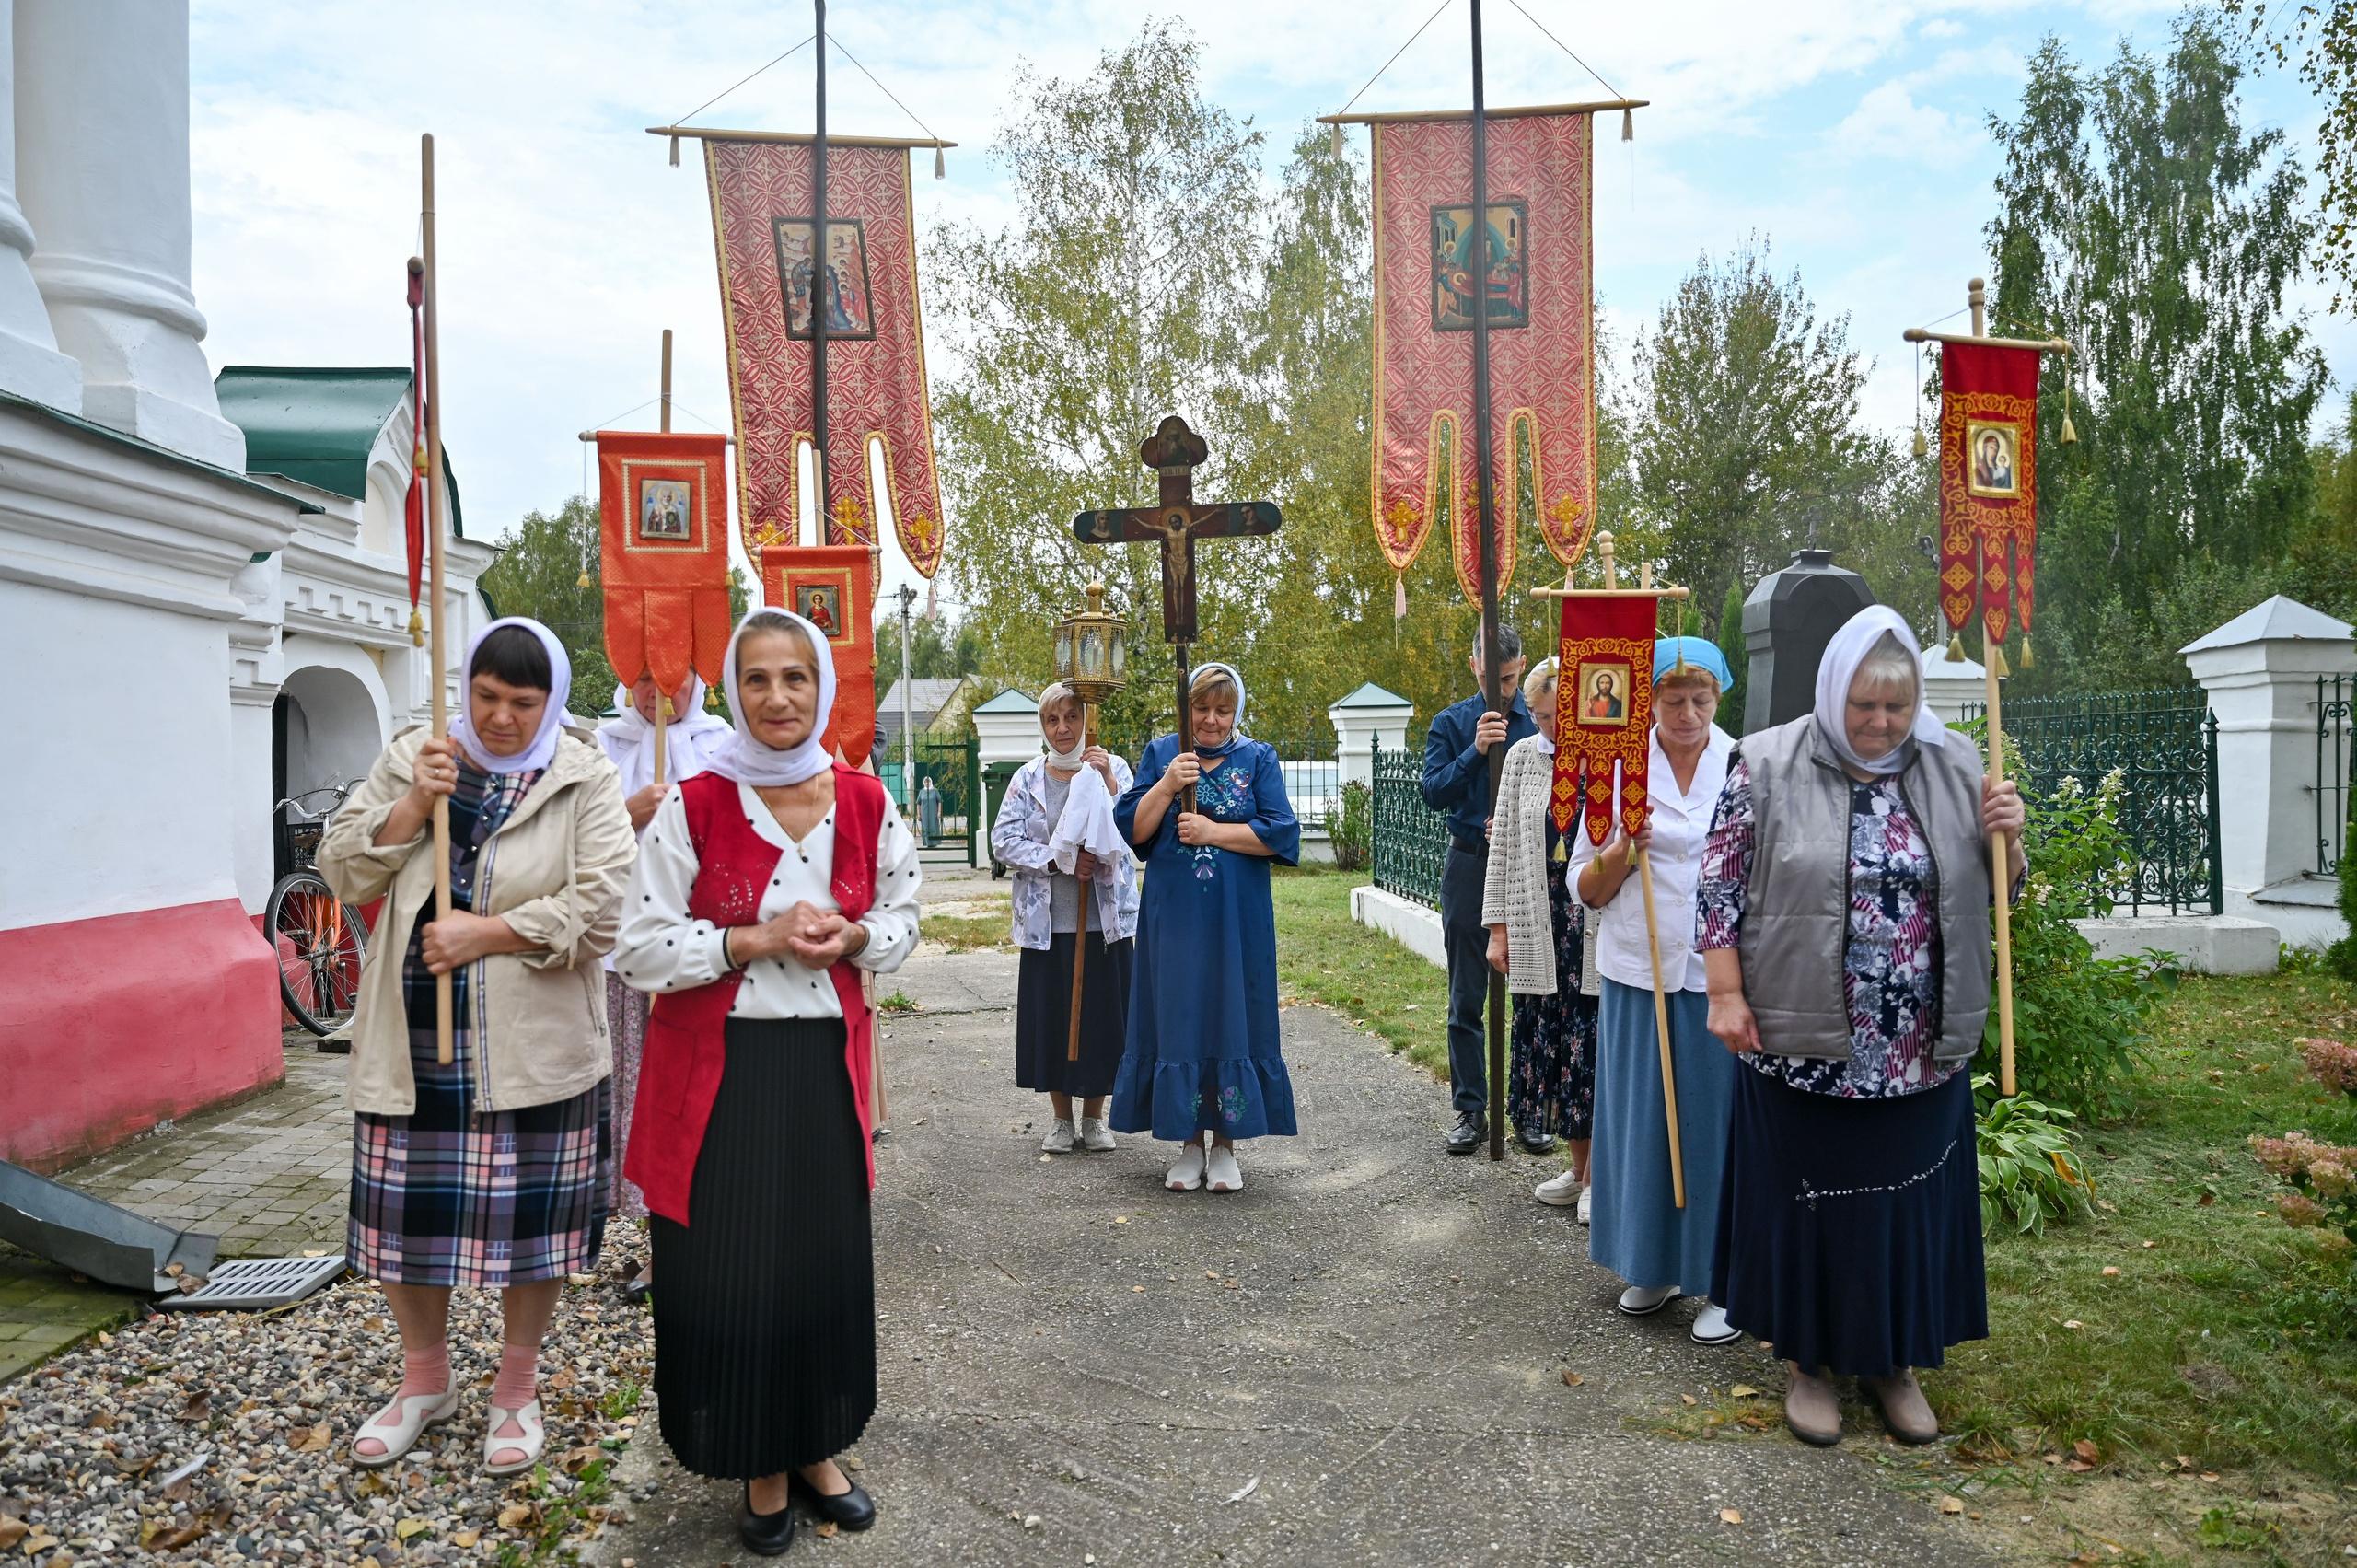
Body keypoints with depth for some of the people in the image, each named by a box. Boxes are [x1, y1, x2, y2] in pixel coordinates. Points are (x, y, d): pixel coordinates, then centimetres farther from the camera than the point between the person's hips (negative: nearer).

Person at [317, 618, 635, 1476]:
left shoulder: (585, 781, -5)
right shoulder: (411, 757, 6)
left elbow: (600, 908, -13)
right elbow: (342, 871, 2)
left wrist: (483, 933, -15)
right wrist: (411, 804, -12)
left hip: (537, 1045, -3)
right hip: (411, 1041, 3)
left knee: (531, 1217, 7)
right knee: (406, 1212, 12)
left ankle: (516, 1389, 29)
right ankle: (425, 1379, 36)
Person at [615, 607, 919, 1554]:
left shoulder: (866, 805, 0)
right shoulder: (694, 808, -8)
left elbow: (901, 920, 12)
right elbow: (638, 948, -8)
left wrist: (853, 938, -10)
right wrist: (756, 940, -18)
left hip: (826, 1062, 3)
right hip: (719, 1069, -2)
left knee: (829, 1262, 10)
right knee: (728, 1272, 4)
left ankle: (816, 1449, 33)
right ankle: (760, 1468, 26)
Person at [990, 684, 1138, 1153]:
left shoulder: (1113, 769, 0)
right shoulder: (1028, 779, 4)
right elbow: (1004, 839, -3)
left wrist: (1107, 781, -25)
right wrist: (1057, 860, -15)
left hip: (1105, 919, -1)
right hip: (1046, 921, 1)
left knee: (1102, 1017, 5)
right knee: (1049, 1018, 6)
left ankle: (1093, 1116, 22)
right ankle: (1062, 1119, 22)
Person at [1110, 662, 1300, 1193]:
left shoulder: (1258, 760, 4)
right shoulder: (1160, 754, 7)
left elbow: (1280, 833, -5)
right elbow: (1132, 829, -1)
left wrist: (1213, 832, -12)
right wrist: (1168, 785, -14)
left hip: (1237, 922, -1)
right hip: (1173, 918, 1)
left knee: (1232, 1023, 3)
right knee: (1178, 1021, 4)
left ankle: (1225, 1146, 15)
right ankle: (1190, 1144, 17)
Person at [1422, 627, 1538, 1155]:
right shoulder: (1452, 723, 4)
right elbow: (1433, 792, -5)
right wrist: (1475, 751, -18)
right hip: (1469, 867, 1)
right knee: (1467, 998, 6)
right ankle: (1471, 1109, 16)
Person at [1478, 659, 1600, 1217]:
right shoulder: (1523, 757, 8)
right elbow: (1503, 844, 8)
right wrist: (1499, 927, 5)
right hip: (1538, 929, 3)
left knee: (1592, 1045, -2)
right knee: (1546, 1041, 8)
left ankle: (1597, 1176, 12)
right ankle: (1578, 1167, 24)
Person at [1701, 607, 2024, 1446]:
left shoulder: (1953, 767, 3)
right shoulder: (1767, 767, -7)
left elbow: (1993, 894, 10)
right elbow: (1721, 887, -5)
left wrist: (2004, 839, -10)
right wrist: (1725, 994, -9)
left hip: (1921, 1052, 3)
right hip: (1801, 1045, -3)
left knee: (1909, 1201, 14)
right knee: (1804, 1201, 10)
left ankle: (1895, 1361, 34)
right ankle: (1806, 1361, 28)